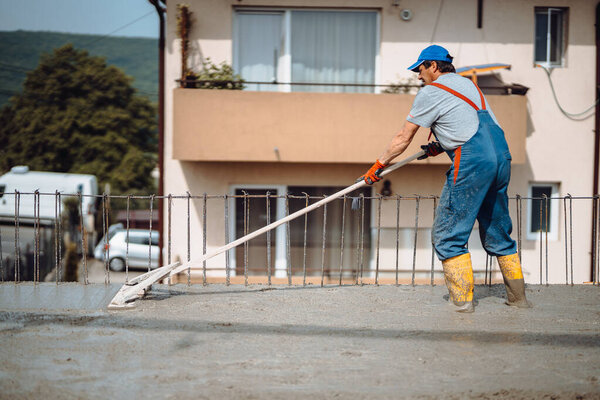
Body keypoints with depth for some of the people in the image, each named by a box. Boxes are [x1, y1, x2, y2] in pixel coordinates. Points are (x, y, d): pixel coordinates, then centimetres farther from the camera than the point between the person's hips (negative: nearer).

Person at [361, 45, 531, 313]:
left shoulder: (430, 93, 2)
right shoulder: (468, 84, 24)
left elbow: (403, 139, 6)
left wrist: (378, 166, 16)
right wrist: (441, 146, 30)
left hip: (472, 163, -8)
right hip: (501, 156, 8)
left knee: (447, 235, 0)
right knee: (497, 232, 17)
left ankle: (463, 299, -4)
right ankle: (518, 296, 19)